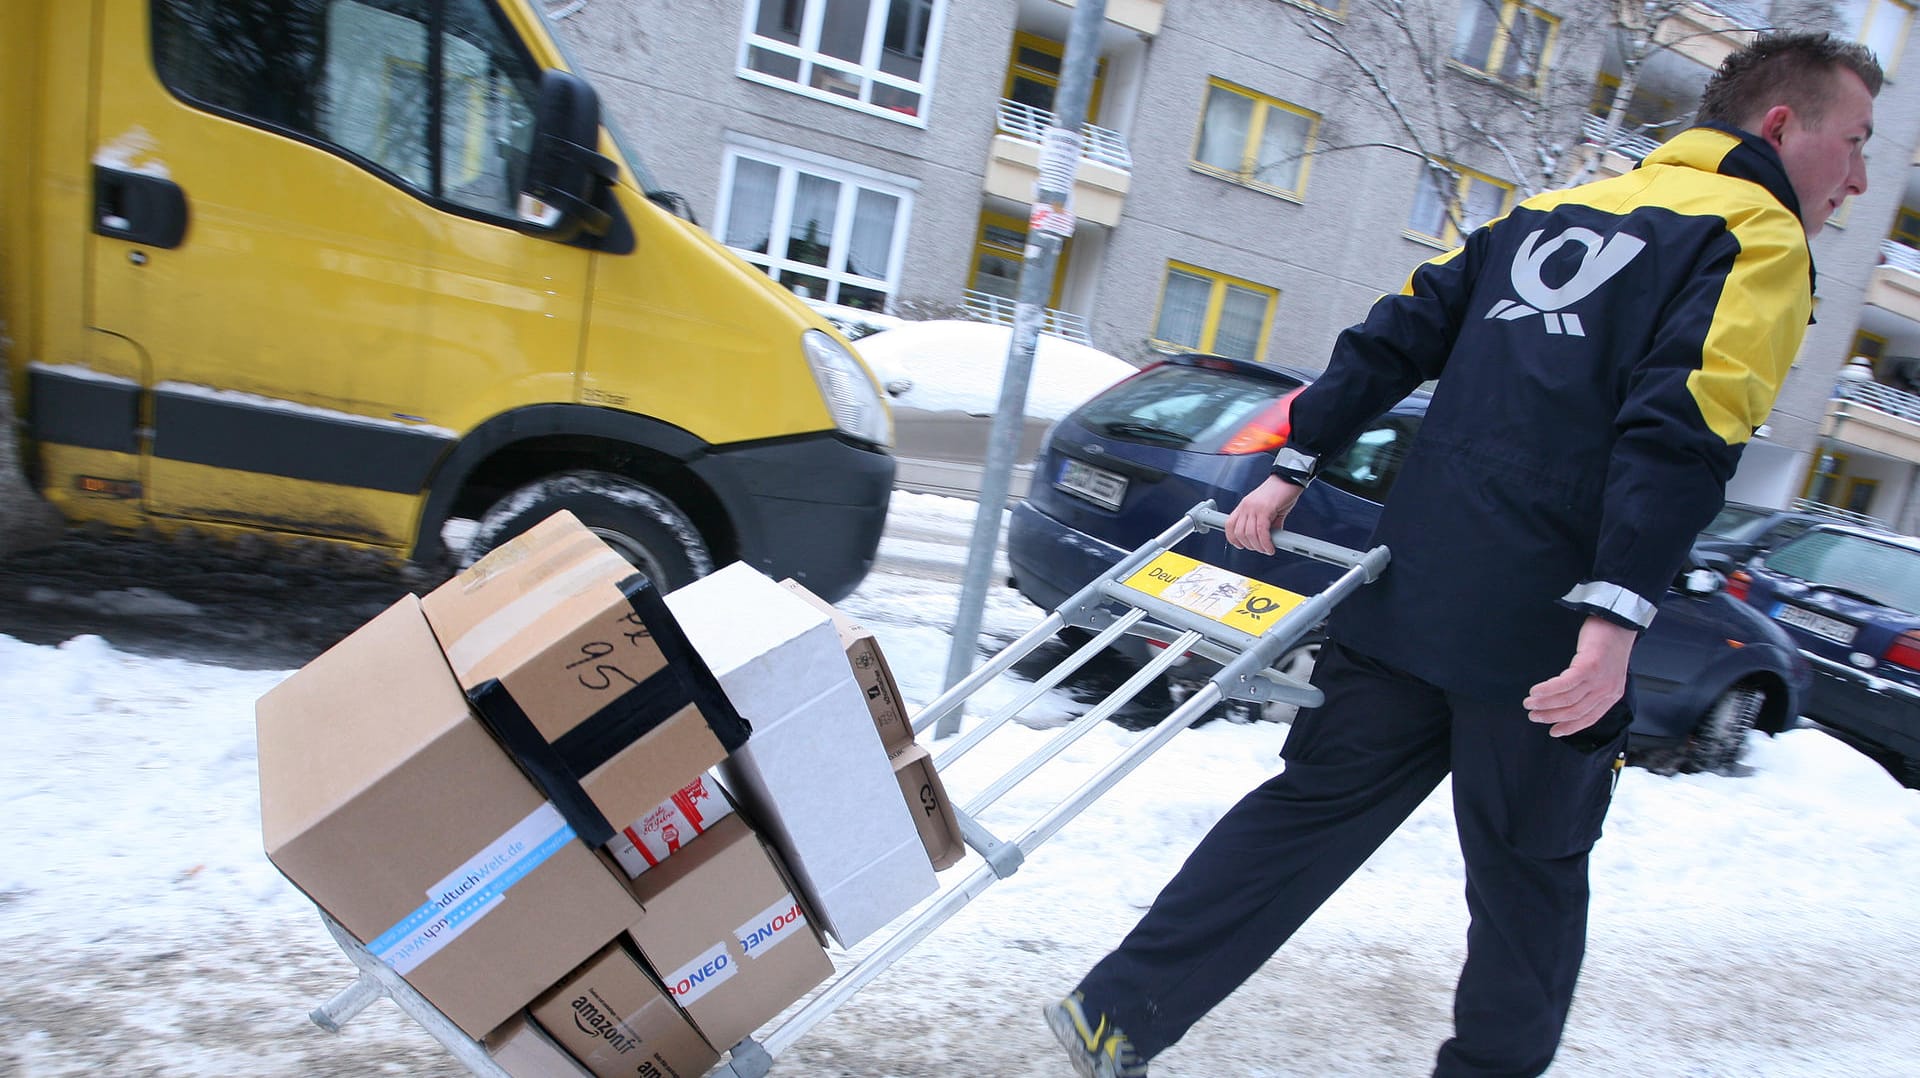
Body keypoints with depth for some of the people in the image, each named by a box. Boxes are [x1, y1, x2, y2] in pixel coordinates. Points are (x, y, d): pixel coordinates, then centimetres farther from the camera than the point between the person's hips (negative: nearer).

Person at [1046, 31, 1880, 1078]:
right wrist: (1617, 617, -22)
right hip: (1541, 636, -6)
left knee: (1311, 807, 12)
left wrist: (1294, 466, 11)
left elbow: (1397, 334, 13)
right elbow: (1681, 432, -16)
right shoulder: (1762, 241, 1)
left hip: (1408, 593, 6)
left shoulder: (1553, 210, 20)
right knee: (1529, 880, 14)